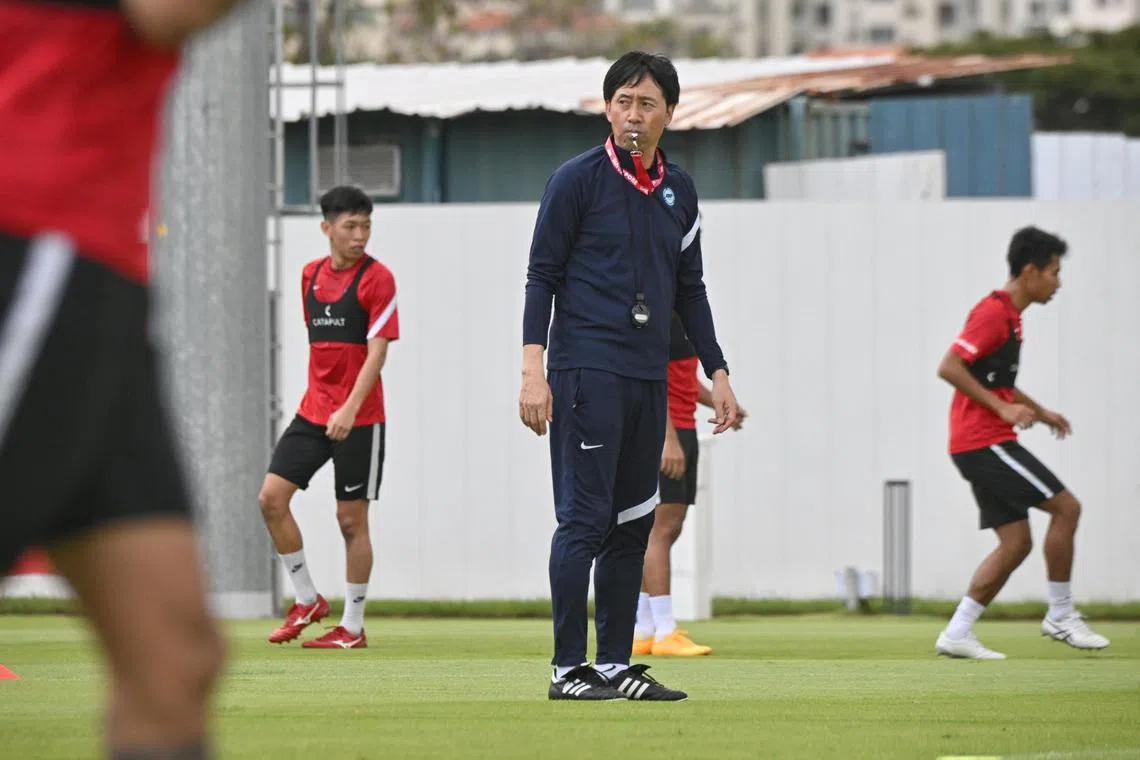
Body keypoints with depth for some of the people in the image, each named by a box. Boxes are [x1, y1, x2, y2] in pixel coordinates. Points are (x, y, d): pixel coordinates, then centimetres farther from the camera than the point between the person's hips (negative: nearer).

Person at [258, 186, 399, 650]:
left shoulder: (377, 279, -9)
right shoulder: (311, 275, 10)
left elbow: (377, 351, -15)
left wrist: (349, 409, -24)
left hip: (358, 419, -6)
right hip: (313, 411, 6)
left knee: (351, 519, -1)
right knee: (271, 498, -4)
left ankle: (353, 627, 8)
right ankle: (307, 602, 10)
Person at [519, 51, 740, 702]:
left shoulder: (679, 190, 13)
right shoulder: (578, 179, -3)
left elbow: (690, 288, 21)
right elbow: (542, 276, -4)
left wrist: (718, 373, 16)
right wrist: (534, 372, -12)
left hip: (649, 378, 6)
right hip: (587, 371, -6)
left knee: (632, 524, 7)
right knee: (585, 519, -8)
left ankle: (616, 665, 12)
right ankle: (568, 669, -5)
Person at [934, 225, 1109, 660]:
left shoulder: (1008, 315, 18)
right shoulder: (993, 312, -13)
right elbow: (949, 368, -21)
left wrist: (1040, 412, 24)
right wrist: (1003, 408, -21)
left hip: (983, 444, 10)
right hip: (983, 441, -10)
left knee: (1016, 543, 6)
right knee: (1065, 506, -9)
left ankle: (957, 634, 4)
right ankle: (1060, 616, -2)